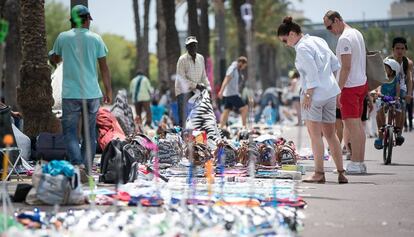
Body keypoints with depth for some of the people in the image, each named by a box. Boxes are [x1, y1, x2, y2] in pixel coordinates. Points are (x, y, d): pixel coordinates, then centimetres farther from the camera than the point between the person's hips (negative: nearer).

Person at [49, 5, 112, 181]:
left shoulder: (62, 38, 3)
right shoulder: (95, 39, 2)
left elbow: (54, 60, 19)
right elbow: (104, 67, 4)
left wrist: (52, 54, 42)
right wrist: (108, 91, 13)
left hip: (70, 94, -1)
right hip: (92, 93, 1)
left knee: (69, 131, 0)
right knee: (90, 132, 11)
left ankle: (78, 164, -21)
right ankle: (87, 168, 12)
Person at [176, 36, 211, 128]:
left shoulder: (201, 58, 7)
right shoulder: (182, 59, -12)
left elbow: (203, 76, 15)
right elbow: (181, 78, -15)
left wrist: (208, 88, 2)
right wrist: (196, 85, -18)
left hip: (196, 90, 6)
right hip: (183, 90, -6)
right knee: (183, 117, -9)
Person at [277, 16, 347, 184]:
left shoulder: (302, 47, -14)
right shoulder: (319, 40, 12)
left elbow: (312, 73, -20)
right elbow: (335, 64, 16)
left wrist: (308, 95, -16)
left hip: (314, 94, -9)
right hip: (330, 92, 9)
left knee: (315, 135, -1)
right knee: (330, 134, 13)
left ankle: (319, 173, 0)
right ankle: (341, 173, 12)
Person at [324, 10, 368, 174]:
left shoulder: (344, 39, -16)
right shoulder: (357, 34, 15)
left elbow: (346, 67, -21)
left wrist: (338, 90, -20)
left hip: (350, 86, -10)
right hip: (361, 83, 10)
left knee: (352, 125, -8)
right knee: (357, 124, 12)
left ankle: (355, 164, -8)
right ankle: (360, 162, 14)